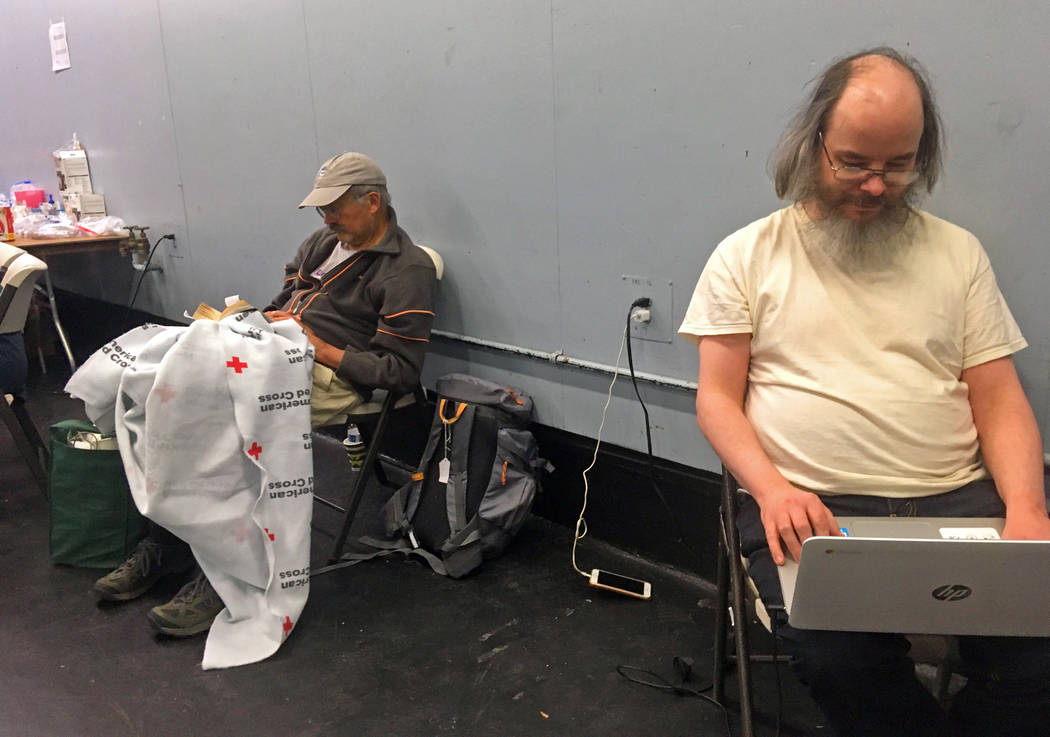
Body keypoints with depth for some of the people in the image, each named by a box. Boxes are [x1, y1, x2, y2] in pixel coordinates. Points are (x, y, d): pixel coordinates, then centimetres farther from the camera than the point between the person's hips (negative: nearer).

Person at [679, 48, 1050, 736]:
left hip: (956, 501, 3)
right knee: (837, 657, -28)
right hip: (810, 507, -2)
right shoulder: (747, 256, 6)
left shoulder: (958, 252, 13)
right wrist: (773, 489, -15)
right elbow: (717, 396, 2)